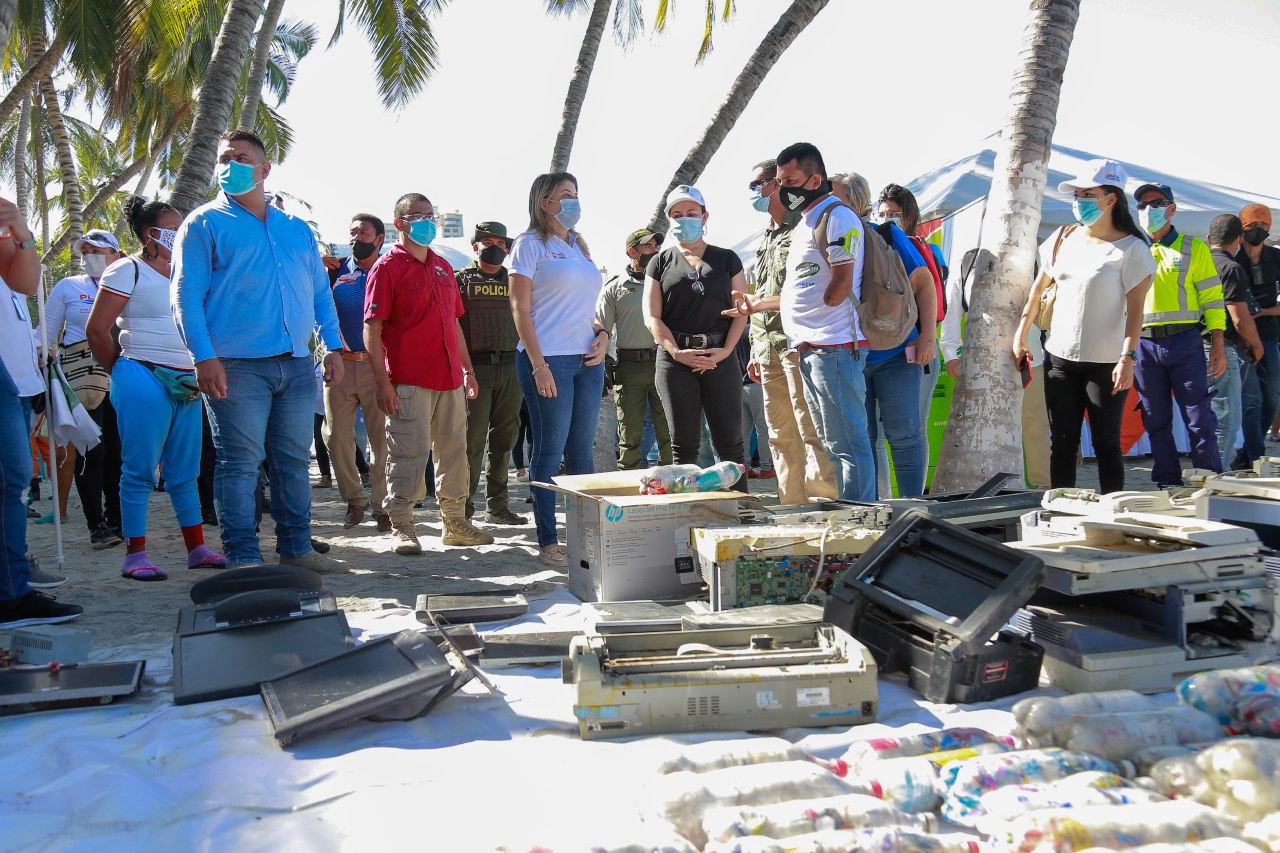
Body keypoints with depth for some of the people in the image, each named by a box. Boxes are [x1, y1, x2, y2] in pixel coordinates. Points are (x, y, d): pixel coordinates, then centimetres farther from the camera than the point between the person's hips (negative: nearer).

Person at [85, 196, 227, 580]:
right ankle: (135, 556, 2)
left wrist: (196, 374, 12)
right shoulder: (127, 271, -2)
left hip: (185, 382, 7)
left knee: (185, 471, 9)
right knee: (140, 469, -4)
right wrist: (122, 373, 1)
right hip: (144, 379, -6)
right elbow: (96, 330, -6)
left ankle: (196, 548, 14)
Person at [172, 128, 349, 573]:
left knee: (295, 460, 8)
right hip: (237, 366, -4)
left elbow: (320, 291, 20)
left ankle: (296, 548, 18)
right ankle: (243, 557, 2)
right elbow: (186, 295, -3)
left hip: (297, 365, 5)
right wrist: (204, 356, -14)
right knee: (240, 463, -4)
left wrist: (333, 346, 9)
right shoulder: (205, 223, 5)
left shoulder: (297, 229, 19)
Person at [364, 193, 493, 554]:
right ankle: (401, 525, 4)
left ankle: (454, 523, 20)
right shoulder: (388, 266, -2)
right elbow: (372, 328, -8)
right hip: (409, 381, -7)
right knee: (409, 452, -6)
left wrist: (467, 369, 20)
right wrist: (382, 380, -14)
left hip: (450, 378, 7)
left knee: (454, 449, 10)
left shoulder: (443, 267, 18)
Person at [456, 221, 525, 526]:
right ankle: (463, 507, 0)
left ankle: (497, 506, 16)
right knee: (473, 439, -6)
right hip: (475, 368, -4)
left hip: (510, 367, 4)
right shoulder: (462, 280, 6)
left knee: (504, 439, 7)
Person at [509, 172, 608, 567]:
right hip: (549, 359, -6)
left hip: (588, 360, 6)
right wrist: (538, 364, -15)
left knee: (582, 451, 9)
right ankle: (548, 543, 5)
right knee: (549, 452, -2)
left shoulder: (580, 246, 19)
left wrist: (602, 335, 4)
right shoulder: (531, 244, -1)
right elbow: (520, 308, -7)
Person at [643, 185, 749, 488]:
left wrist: (725, 351, -9)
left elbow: (741, 311, 6)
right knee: (684, 444, 2)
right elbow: (652, 316, 4)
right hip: (675, 358, 0)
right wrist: (677, 352, -11)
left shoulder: (726, 259, 12)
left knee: (729, 442, -3)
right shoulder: (661, 262, 12)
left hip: (720, 357, 0)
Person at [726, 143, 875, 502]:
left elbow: (841, 286, -15)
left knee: (848, 443, -7)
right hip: (809, 350, 10)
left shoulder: (837, 217, -9)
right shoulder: (804, 224, 21)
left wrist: (813, 328, -6)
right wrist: (758, 304, 31)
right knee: (831, 444, 14)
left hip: (833, 347, -10)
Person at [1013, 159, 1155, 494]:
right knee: (1061, 443, 9)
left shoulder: (1130, 249, -8)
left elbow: (1135, 309, -11)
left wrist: (1127, 358, -20)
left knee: (1106, 444, 3)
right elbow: (1038, 289, 16)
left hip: (1106, 362, -5)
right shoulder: (1063, 239, 8)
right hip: (1060, 357, 5)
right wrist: (1021, 335, 13)